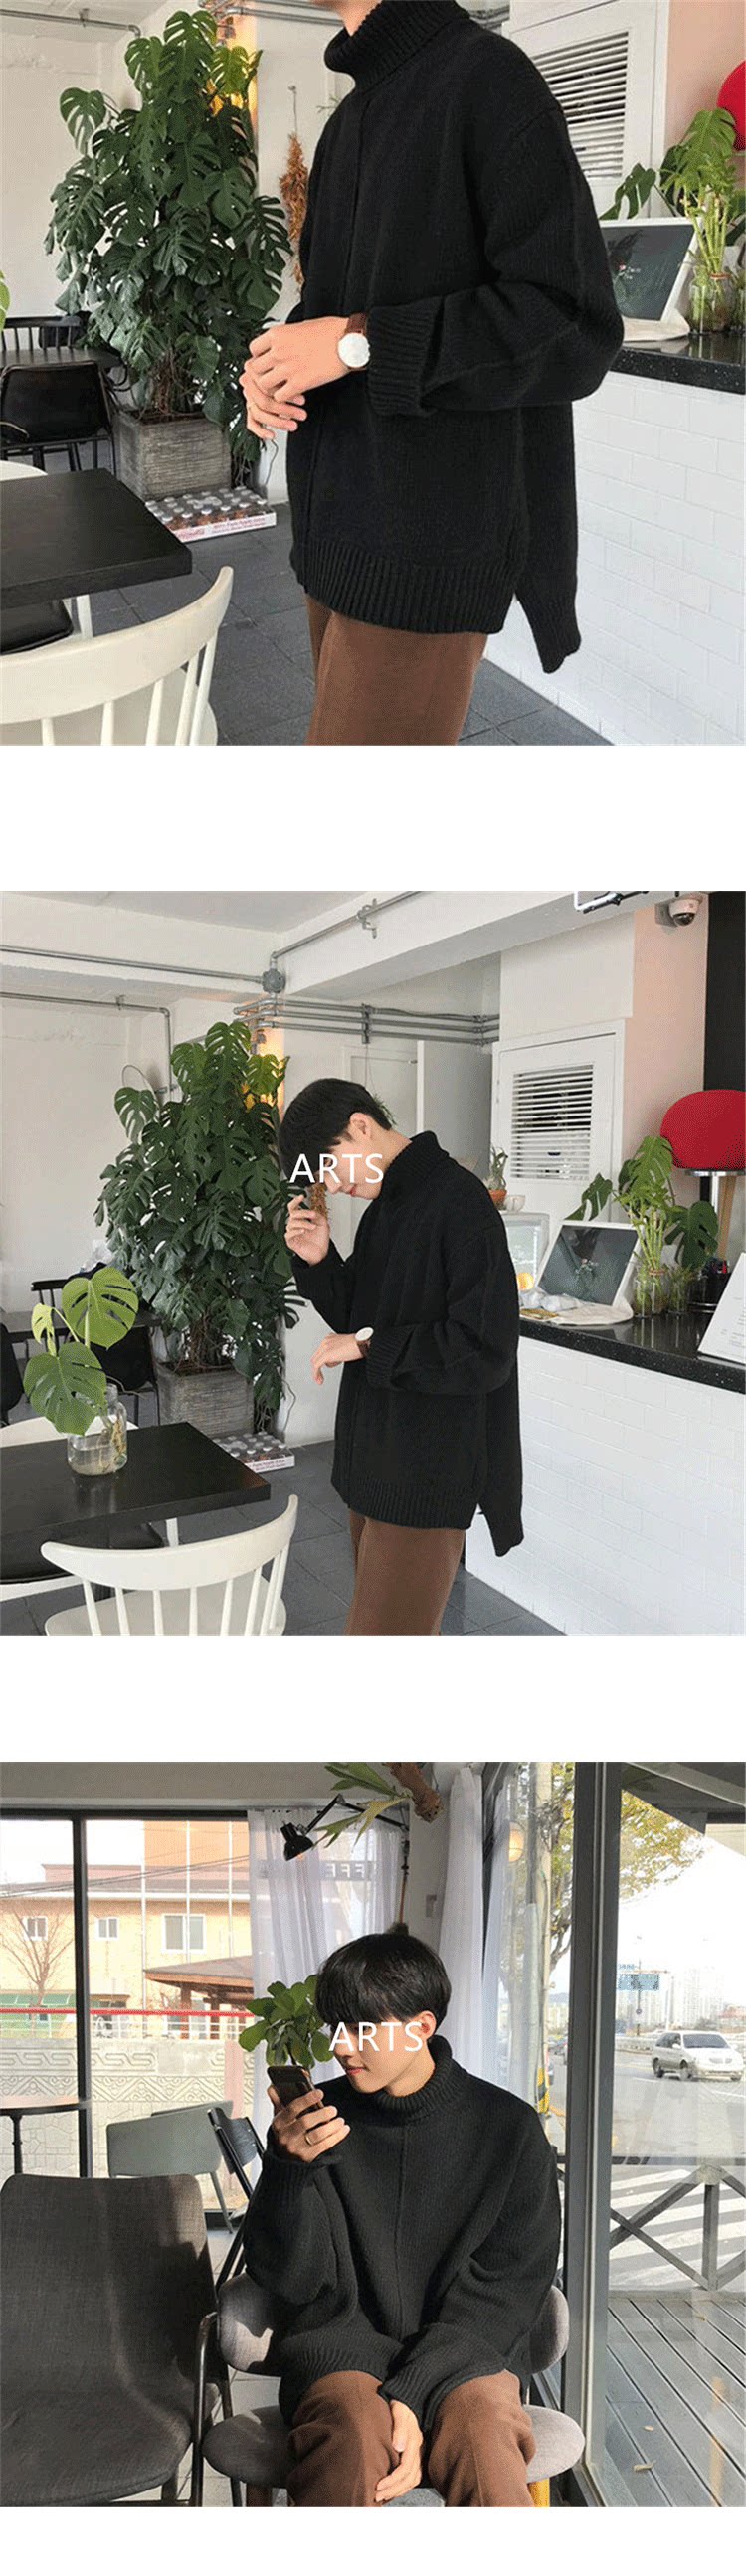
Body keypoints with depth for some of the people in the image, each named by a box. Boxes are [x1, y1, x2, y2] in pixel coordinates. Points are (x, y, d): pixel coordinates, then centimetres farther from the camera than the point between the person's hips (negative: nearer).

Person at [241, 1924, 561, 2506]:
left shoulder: (510, 2126, 0)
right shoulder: (319, 2119, 3)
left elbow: (504, 2289, -2)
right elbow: (288, 2278, 1)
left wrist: (413, 2394, -17)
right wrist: (290, 2169, -18)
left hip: (467, 2355, 0)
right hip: (343, 2347, 0)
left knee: (482, 2420, -35)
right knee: (353, 2426, -34)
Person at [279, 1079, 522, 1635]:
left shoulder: (459, 1203, -18)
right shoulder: (383, 1204, 11)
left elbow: (486, 1350, -22)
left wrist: (369, 1346, -17)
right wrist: (318, 1261, 0)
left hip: (426, 1473, -9)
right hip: (377, 1456, 9)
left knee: (384, 1632, -7)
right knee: (407, 1628, 17)